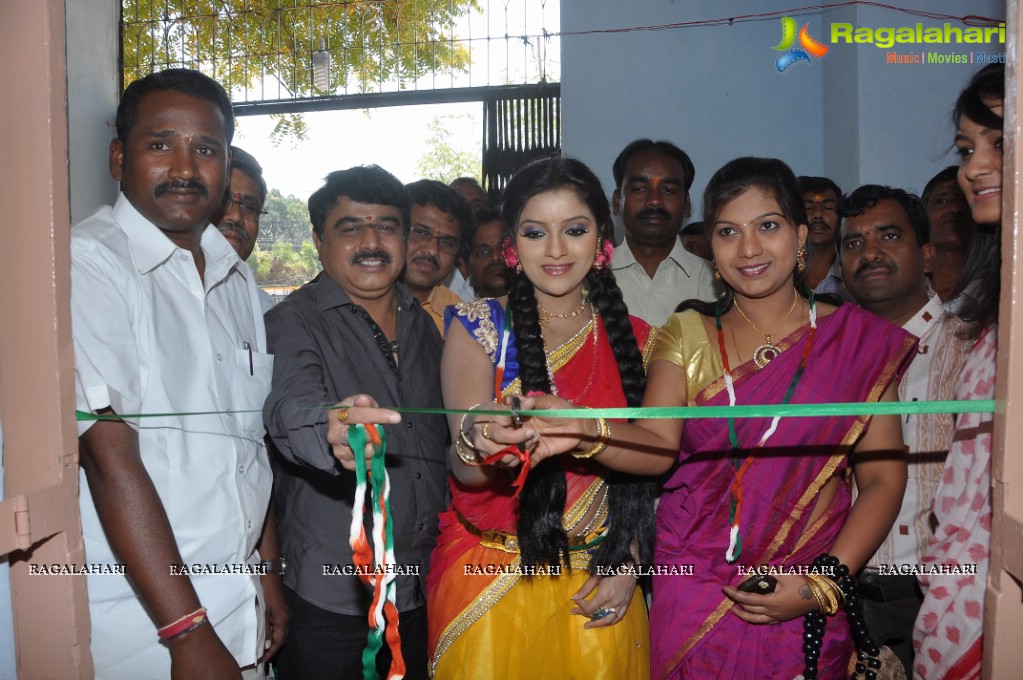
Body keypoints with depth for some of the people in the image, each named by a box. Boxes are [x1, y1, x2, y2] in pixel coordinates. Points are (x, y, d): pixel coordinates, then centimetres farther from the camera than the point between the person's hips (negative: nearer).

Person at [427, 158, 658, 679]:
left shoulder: (633, 338, -1)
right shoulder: (479, 327, -8)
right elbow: (464, 469, -16)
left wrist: (628, 564, -5)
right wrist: (477, 443, -37)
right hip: (488, 583, -2)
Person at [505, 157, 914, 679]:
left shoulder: (857, 339, -2)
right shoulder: (687, 336, 1)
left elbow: (883, 479, -3)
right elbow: (657, 446, -13)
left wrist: (822, 585, -13)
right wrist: (585, 431, -33)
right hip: (691, 593, 1)